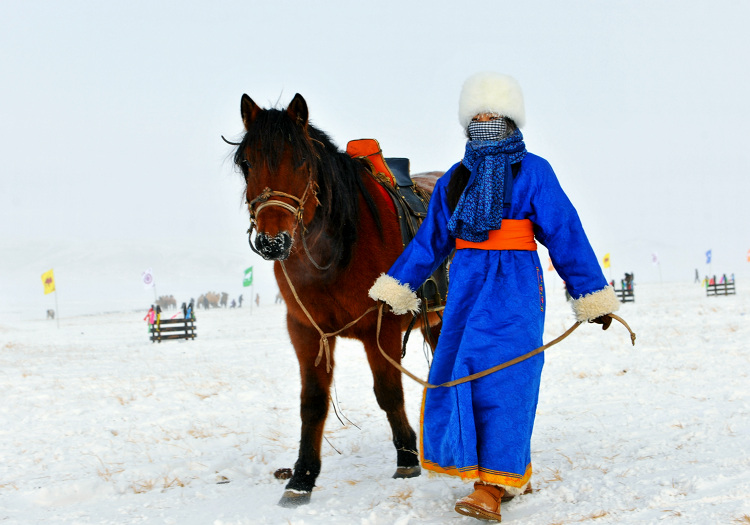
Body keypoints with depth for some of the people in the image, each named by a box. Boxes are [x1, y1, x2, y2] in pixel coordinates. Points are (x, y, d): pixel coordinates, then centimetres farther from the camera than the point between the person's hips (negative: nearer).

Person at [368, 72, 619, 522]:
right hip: (467, 286, 6)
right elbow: (430, 240, 19)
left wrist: (592, 296, -1)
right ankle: (518, 474, 18)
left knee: (500, 379, -13)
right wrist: (397, 289, 20)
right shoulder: (455, 179, 13)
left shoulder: (533, 172, 0)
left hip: (514, 285, -5)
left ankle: (492, 488, -15)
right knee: (457, 377, 4)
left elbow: (566, 236, -1)